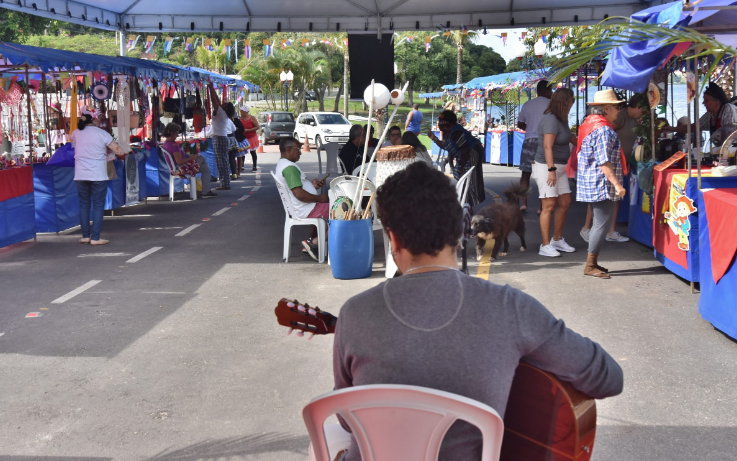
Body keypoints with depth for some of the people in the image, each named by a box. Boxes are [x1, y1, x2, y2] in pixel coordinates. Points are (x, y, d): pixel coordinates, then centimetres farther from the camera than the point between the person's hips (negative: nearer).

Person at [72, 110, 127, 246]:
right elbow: (120, 152, -9)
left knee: (84, 204, 13)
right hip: (98, 175, -4)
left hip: (80, 175, 4)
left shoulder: (76, 133, 4)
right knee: (98, 205, 3)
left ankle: (85, 236, 15)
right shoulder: (102, 134, -8)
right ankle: (95, 237, 1)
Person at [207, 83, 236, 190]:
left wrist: (210, 88, -7)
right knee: (221, 161, 11)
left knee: (222, 162, -9)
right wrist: (212, 89, 20)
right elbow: (217, 100, 19)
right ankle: (224, 183, 14)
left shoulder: (221, 113, -11)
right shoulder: (222, 114, 13)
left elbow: (214, 101, -14)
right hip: (221, 138, 10)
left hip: (219, 139, -10)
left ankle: (225, 184, -9)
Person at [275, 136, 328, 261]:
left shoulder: (281, 165, 14)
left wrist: (312, 185, 11)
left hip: (297, 209, 11)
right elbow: (299, 194, -28)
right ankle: (314, 243, -5)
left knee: (323, 207, 37)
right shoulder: (289, 167, -20)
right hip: (305, 210, -11)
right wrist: (319, 198, -16)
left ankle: (312, 241, 28)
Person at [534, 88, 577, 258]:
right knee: (549, 205, -10)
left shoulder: (561, 119, 13)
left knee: (565, 203, 11)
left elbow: (570, 136, 33)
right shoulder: (551, 120, -17)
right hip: (546, 167, -10)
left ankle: (557, 239, 22)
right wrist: (551, 170, -28)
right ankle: (545, 246, -6)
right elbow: (547, 146, -24)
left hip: (559, 167, 10)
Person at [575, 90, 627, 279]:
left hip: (592, 183, 11)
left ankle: (592, 262, 20)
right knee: (603, 223, -7)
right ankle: (590, 266, -4)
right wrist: (617, 184, -23)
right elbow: (604, 162, -23)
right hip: (601, 184, -11)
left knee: (599, 222, 15)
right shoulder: (603, 129, -16)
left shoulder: (590, 123, 15)